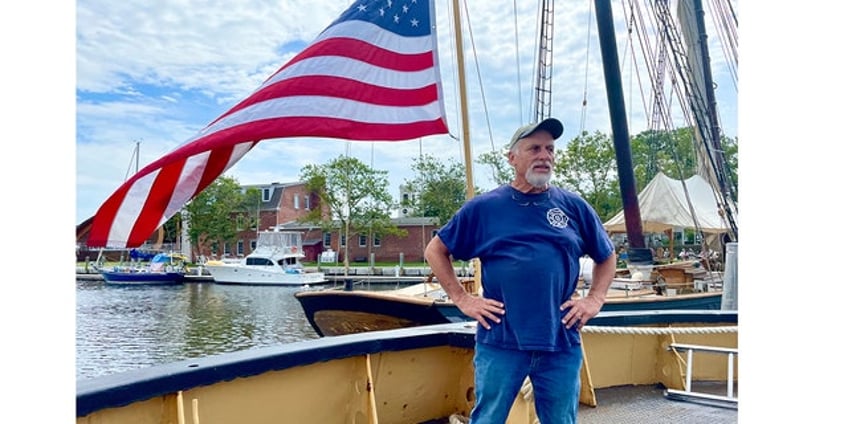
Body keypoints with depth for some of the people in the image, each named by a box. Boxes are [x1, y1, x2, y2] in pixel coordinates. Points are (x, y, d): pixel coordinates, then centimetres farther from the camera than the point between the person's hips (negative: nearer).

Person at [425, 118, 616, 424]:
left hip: (561, 343, 2)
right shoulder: (484, 207, 0)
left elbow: (606, 257, 19)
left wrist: (595, 300, 6)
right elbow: (435, 251, 7)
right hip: (499, 342, -2)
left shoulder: (574, 207, 6)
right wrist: (462, 299, 0)